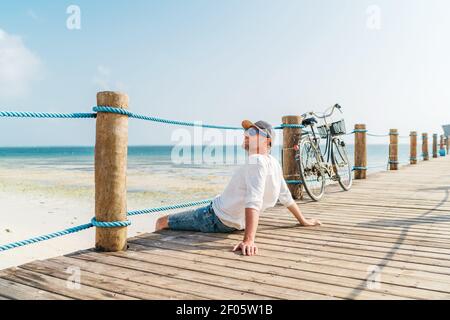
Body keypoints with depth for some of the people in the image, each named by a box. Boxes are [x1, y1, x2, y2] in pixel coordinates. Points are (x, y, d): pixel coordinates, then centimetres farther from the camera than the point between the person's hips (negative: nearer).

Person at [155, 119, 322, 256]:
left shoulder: (256, 161, -27)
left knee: (162, 222, 3)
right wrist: (303, 220, 20)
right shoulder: (274, 163, 0)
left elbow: (254, 202, -38)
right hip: (235, 223, 9)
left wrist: (249, 240, -46)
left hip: (216, 218, -9)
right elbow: (286, 197, 7)